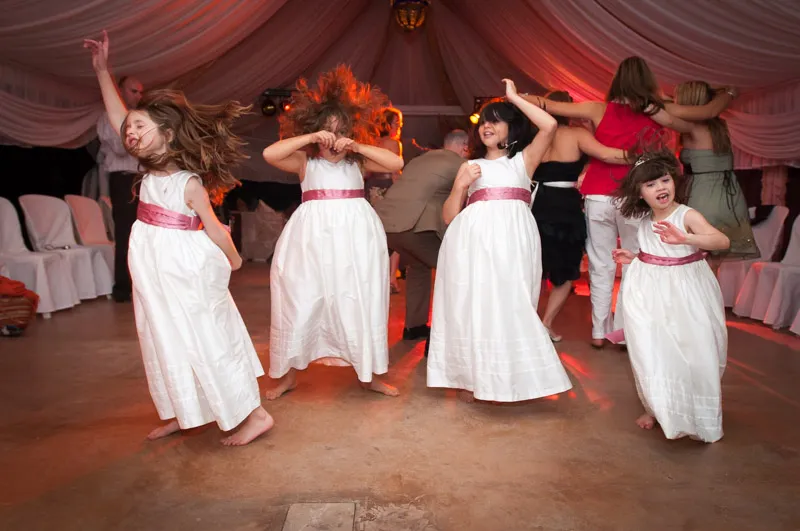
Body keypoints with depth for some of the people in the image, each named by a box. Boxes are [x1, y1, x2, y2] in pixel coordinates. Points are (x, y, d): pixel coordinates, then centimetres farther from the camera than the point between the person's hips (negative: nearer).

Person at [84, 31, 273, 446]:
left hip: (186, 270, -8)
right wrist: (102, 70, 7)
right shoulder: (151, 169, 3)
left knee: (205, 340, -3)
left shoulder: (189, 182, -17)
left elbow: (212, 226, -9)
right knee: (166, 340, 15)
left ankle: (254, 415, 7)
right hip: (154, 269, 8)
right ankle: (182, 413, 30)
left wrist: (232, 260, 1)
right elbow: (119, 119, 8)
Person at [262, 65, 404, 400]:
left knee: (360, 303, 7)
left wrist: (358, 146, -10)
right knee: (300, 304, 4)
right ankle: (288, 375, 23)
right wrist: (310, 138, -14)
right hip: (313, 236, -1)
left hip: (356, 235, 1)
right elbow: (269, 154, -12)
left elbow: (397, 163, -4)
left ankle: (369, 374, 23)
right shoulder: (305, 161, 2)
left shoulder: (358, 161, 7)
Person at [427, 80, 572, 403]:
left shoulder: (523, 160, 20)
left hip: (512, 237, -2)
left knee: (509, 306, -8)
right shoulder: (469, 166, 24)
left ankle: (505, 380, 5)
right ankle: (469, 378, 9)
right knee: (471, 305, -2)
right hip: (473, 238, 2)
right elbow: (449, 216, 16)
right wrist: (460, 185, 0)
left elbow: (549, 126, 1)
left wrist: (515, 98, 10)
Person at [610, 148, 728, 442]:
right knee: (651, 352, 7)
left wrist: (685, 238, -43)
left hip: (686, 294, -4)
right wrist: (632, 257, 3)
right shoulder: (645, 222, 3)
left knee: (694, 351, 0)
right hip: (652, 295, 5)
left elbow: (723, 241, -30)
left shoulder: (687, 216, -14)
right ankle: (655, 407, 27)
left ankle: (699, 412, 24)